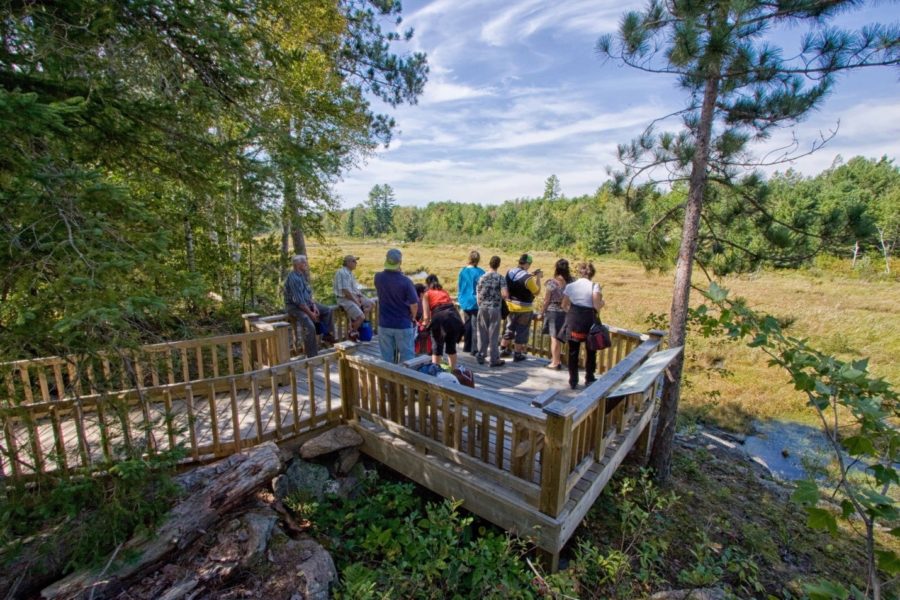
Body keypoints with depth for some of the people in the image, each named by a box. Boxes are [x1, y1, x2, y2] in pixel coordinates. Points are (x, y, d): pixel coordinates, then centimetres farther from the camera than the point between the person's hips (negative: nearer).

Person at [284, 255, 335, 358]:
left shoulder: (303, 274, 5)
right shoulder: (293, 278, -24)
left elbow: (309, 293, 12)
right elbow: (298, 301, -26)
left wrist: (314, 306, -3)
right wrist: (310, 313, -20)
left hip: (306, 303, 10)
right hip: (295, 306, -10)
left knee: (327, 311, 7)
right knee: (310, 326, -28)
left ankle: (327, 336, 14)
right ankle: (312, 356, -19)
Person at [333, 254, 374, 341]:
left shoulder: (349, 272, 15)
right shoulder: (343, 273, -17)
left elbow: (355, 288, 21)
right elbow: (345, 291, -23)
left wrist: (362, 296, 6)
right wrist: (356, 301, -17)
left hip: (354, 297, 10)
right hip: (345, 299, -10)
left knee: (371, 304, 6)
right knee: (361, 317, -22)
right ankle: (352, 333, 4)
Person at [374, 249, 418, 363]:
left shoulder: (378, 278, -5)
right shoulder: (405, 281, -17)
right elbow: (414, 304, -12)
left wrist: (399, 273, 10)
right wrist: (413, 318, 6)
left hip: (384, 325, 4)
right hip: (403, 325, -3)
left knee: (387, 359, 13)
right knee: (406, 359, 8)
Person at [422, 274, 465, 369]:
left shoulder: (427, 294, 15)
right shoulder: (445, 292, 29)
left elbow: (427, 317, 6)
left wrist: (425, 324, 26)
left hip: (440, 319, -4)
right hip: (454, 318, 4)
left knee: (437, 347, 10)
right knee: (451, 346, 19)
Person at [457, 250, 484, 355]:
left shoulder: (462, 271, 2)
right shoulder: (479, 272, -13)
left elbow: (458, 286, 9)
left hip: (464, 302, 5)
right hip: (476, 302, -5)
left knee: (467, 324, 17)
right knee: (476, 325, 1)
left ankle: (467, 347, 26)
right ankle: (474, 349, 2)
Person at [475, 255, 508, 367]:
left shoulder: (482, 277, 2)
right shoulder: (500, 278, -8)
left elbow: (478, 295, 5)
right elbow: (505, 294, -18)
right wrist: (505, 297, 5)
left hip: (483, 308, 3)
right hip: (494, 308, -3)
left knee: (482, 333, 11)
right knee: (493, 334, 3)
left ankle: (481, 356, 19)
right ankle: (494, 359, 9)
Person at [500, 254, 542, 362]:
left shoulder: (509, 273, -1)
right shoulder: (528, 278, -22)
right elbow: (536, 292, -11)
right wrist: (538, 278, -2)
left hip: (510, 306, 6)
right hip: (524, 308, -6)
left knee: (510, 328, 21)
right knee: (521, 331, 7)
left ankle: (503, 349, 29)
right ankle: (517, 355, 14)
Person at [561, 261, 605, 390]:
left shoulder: (570, 286, 2)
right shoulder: (594, 286, -7)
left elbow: (564, 305, 6)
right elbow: (597, 305, -14)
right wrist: (602, 304, 8)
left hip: (573, 320, 2)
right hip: (589, 320, -2)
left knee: (573, 352, 9)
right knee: (590, 351, 16)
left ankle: (573, 381, 15)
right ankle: (589, 379, 25)